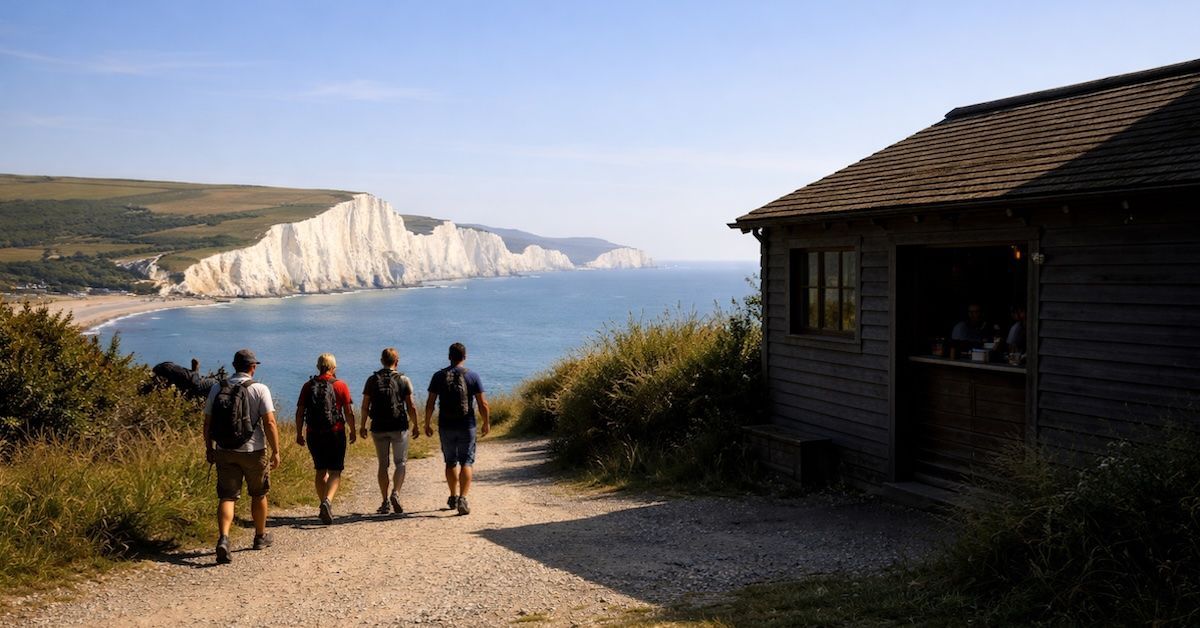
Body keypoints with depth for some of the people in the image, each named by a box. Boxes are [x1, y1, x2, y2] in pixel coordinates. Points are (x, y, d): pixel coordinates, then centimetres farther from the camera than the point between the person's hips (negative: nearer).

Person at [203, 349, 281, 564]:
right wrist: (275, 451, -8)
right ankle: (261, 537, 31)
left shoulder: (217, 389, 2)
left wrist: (209, 448, 19)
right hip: (253, 451, -2)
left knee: (226, 497, 2)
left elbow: (207, 423, 6)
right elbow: (269, 423, -15)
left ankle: (223, 538, -19)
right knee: (258, 495, 16)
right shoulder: (259, 389, -9)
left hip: (224, 452, 2)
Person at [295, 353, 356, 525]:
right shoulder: (341, 386, -4)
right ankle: (328, 500, -21)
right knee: (335, 471, 2)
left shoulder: (308, 386, 3)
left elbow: (299, 412, 2)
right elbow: (349, 412, -4)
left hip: (314, 434, 3)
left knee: (320, 470, 16)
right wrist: (352, 431, 8)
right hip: (335, 433, -3)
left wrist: (299, 433, 11)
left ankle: (324, 505, 20)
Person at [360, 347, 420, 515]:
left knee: (383, 464, 10)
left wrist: (363, 426, 12)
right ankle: (395, 493, -13)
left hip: (378, 428, 2)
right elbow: (411, 406, -5)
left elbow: (365, 406, 2)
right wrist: (415, 426, 5)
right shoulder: (404, 380, -3)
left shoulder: (372, 380, 3)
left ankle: (385, 501, 10)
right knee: (400, 463, 8)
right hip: (399, 427, -2)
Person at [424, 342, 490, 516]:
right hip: (466, 426, -2)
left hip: (446, 426, 2)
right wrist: (486, 423, 6)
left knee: (451, 462, 17)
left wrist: (426, 424, 7)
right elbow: (483, 404, -7)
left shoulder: (439, 376, -1)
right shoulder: (472, 376, -5)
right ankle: (462, 499, -11)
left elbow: (430, 403, -3)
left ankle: (453, 496, 29)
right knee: (466, 463, 2)